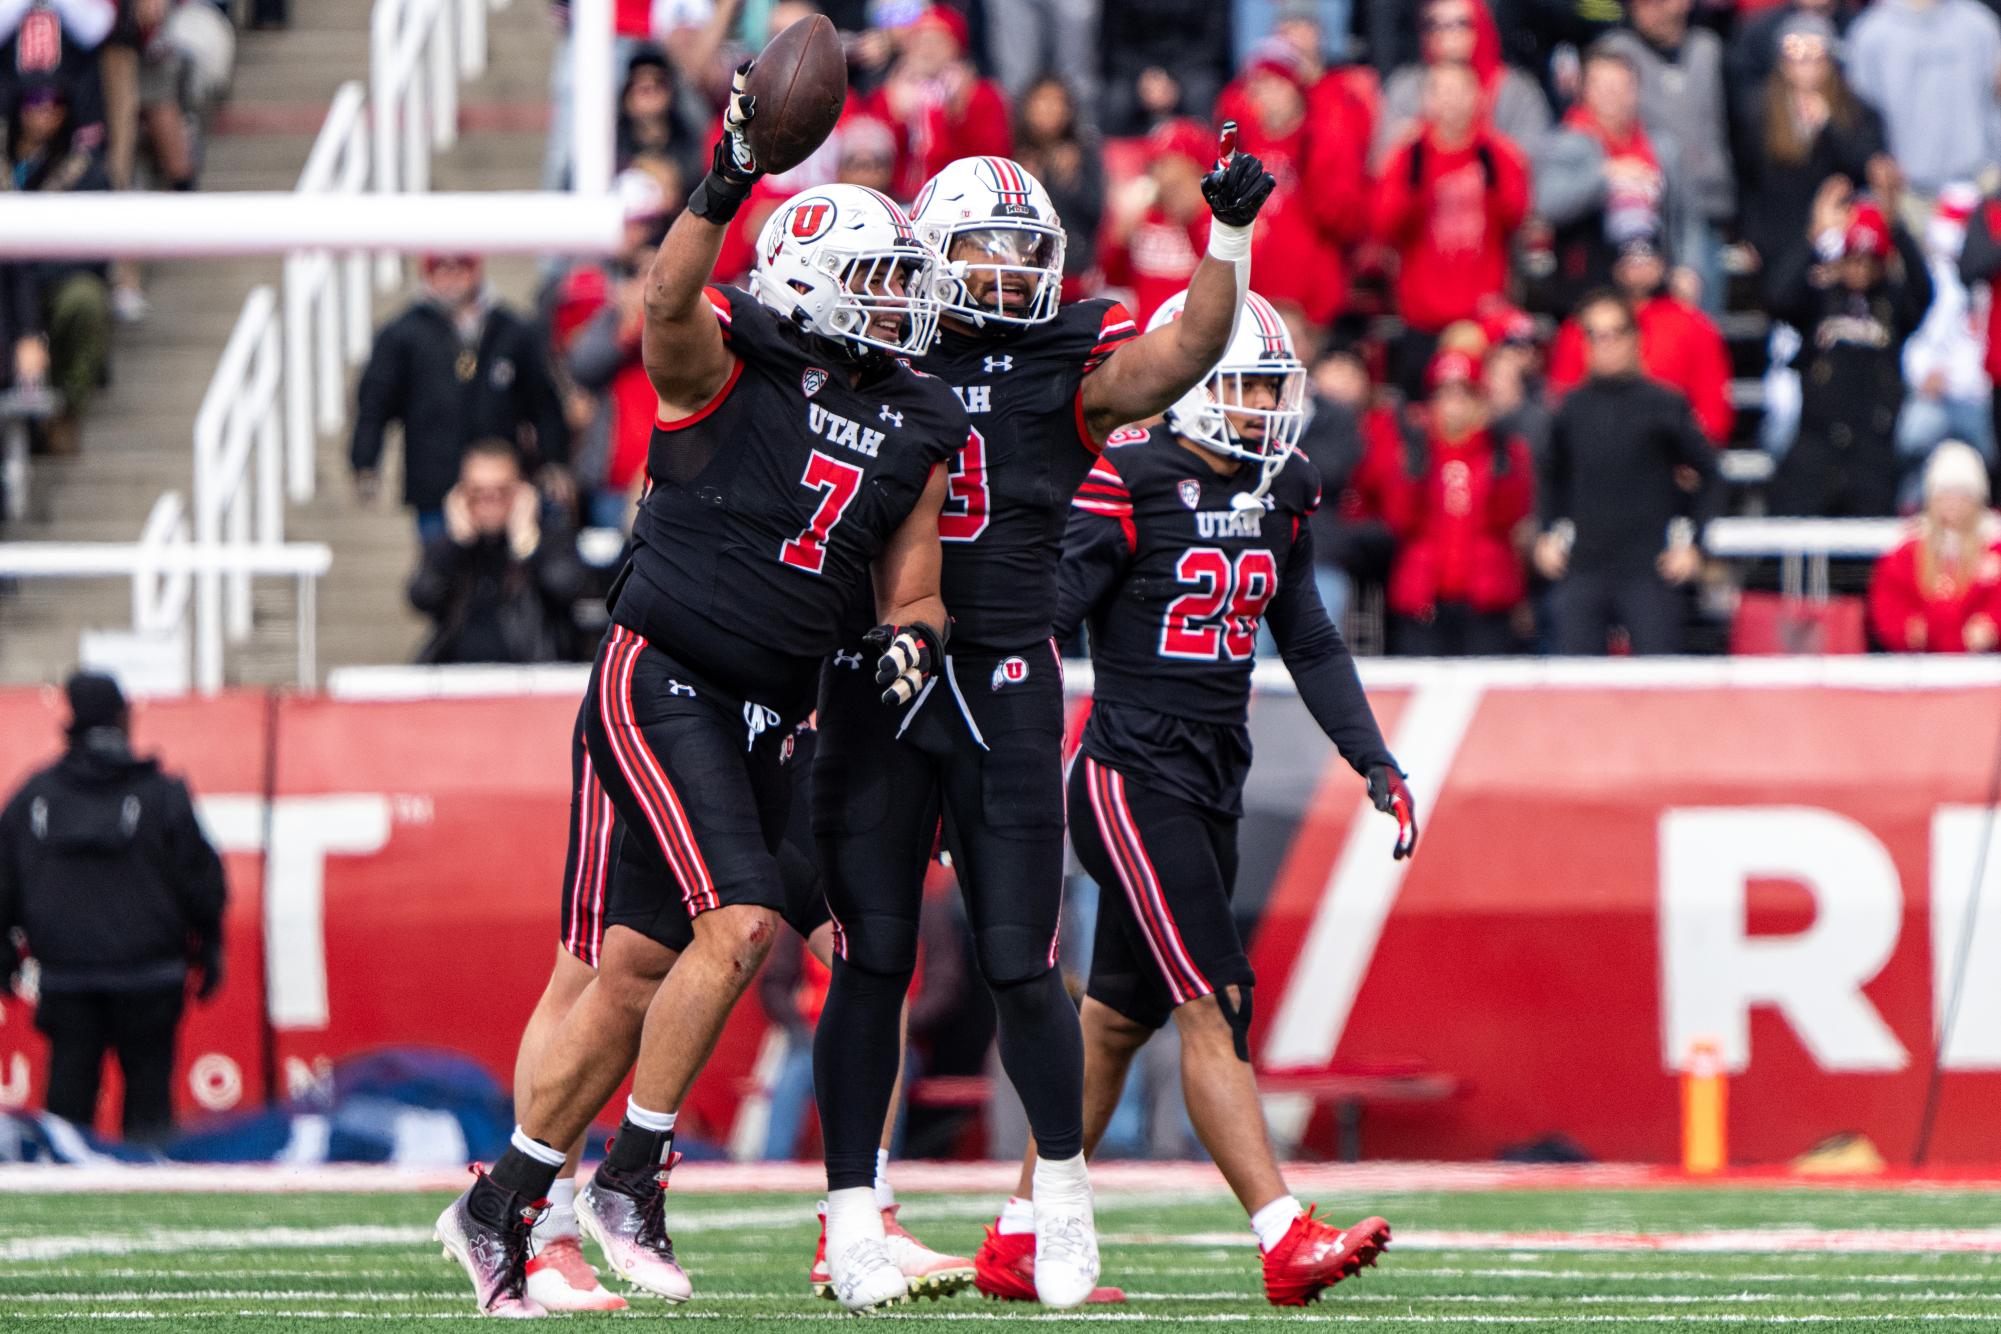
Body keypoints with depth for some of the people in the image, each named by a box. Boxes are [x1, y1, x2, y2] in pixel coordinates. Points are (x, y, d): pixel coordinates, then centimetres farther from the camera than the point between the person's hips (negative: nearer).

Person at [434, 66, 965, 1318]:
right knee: (743, 923, -21)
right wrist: (722, 193, -47)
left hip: (765, 718, 7)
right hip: (660, 684, -7)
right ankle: (630, 1181, -10)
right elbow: (669, 304, -31)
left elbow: (913, 587, 15)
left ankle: (503, 1204, 20)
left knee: (638, 975, 9)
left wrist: (912, 635, -9)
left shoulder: (915, 433, 11)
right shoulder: (723, 365, -8)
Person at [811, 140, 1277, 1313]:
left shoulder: (1068, 363, 4)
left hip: (1005, 685, -1)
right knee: (872, 959, 1)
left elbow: (1189, 351, -13)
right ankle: (852, 1215, 7)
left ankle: (1062, 1188, 14)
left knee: (1023, 962, -3)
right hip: (874, 678, 1)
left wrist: (1230, 234, -23)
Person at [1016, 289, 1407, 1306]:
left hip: (1213, 783, 8)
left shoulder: (1281, 495, 11)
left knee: (1120, 1018, 13)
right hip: (1131, 777, -8)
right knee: (1213, 1008, -14)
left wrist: (1374, 761, 14)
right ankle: (1287, 1242, -21)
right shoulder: (1128, 484, -12)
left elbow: (1310, 643, 21)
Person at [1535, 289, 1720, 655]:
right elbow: (1551, 476, 22)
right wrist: (1550, 535, 12)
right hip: (1582, 568, 3)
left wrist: (1690, 541, -1)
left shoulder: (1664, 405, -2)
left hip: (1651, 570, -3)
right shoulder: (1573, 408, 7)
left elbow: (1707, 474, 4)